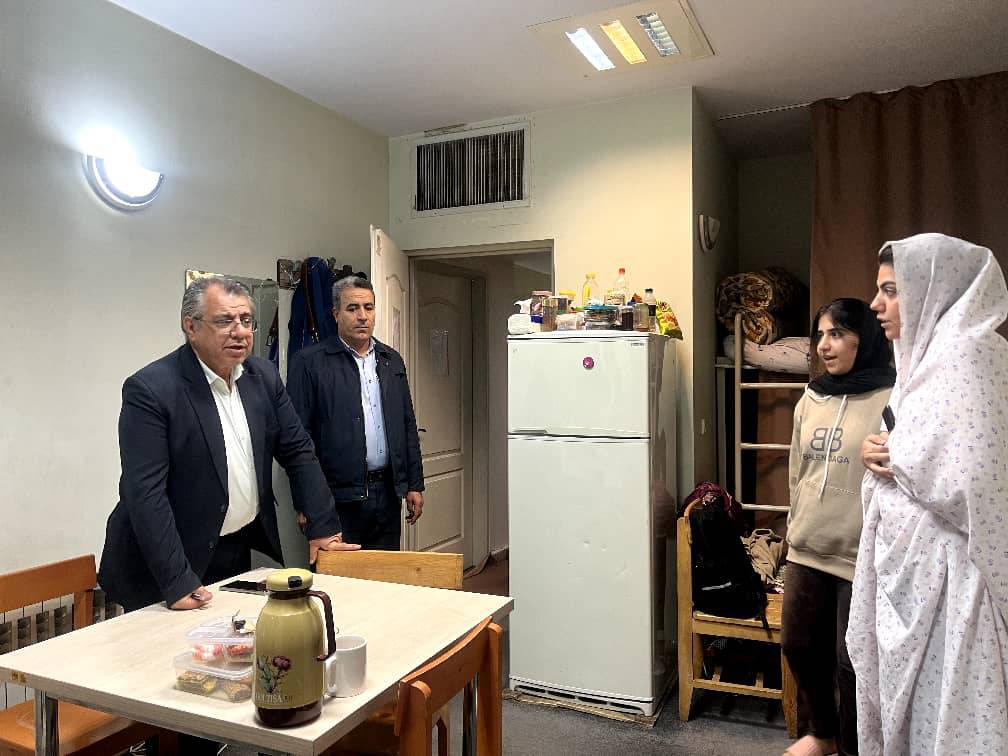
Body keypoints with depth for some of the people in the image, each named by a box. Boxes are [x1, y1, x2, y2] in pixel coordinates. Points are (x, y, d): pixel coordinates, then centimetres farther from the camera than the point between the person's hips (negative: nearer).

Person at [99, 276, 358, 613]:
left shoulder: (263, 375, 0)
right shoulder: (150, 389, -19)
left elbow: (298, 451, 5)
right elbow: (145, 492, -22)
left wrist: (323, 528, 1)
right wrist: (176, 582, -24)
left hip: (242, 551, 6)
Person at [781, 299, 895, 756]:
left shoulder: (892, 400, -12)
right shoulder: (811, 400, 8)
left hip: (862, 558, -6)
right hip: (806, 551, 6)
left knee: (852, 662, 8)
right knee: (798, 645, 17)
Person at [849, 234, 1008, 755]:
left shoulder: (965, 351, -16)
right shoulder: (929, 354, 14)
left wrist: (891, 457, -9)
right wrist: (880, 456, -1)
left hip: (944, 573, -9)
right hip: (911, 563, 9)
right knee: (906, 703, 18)